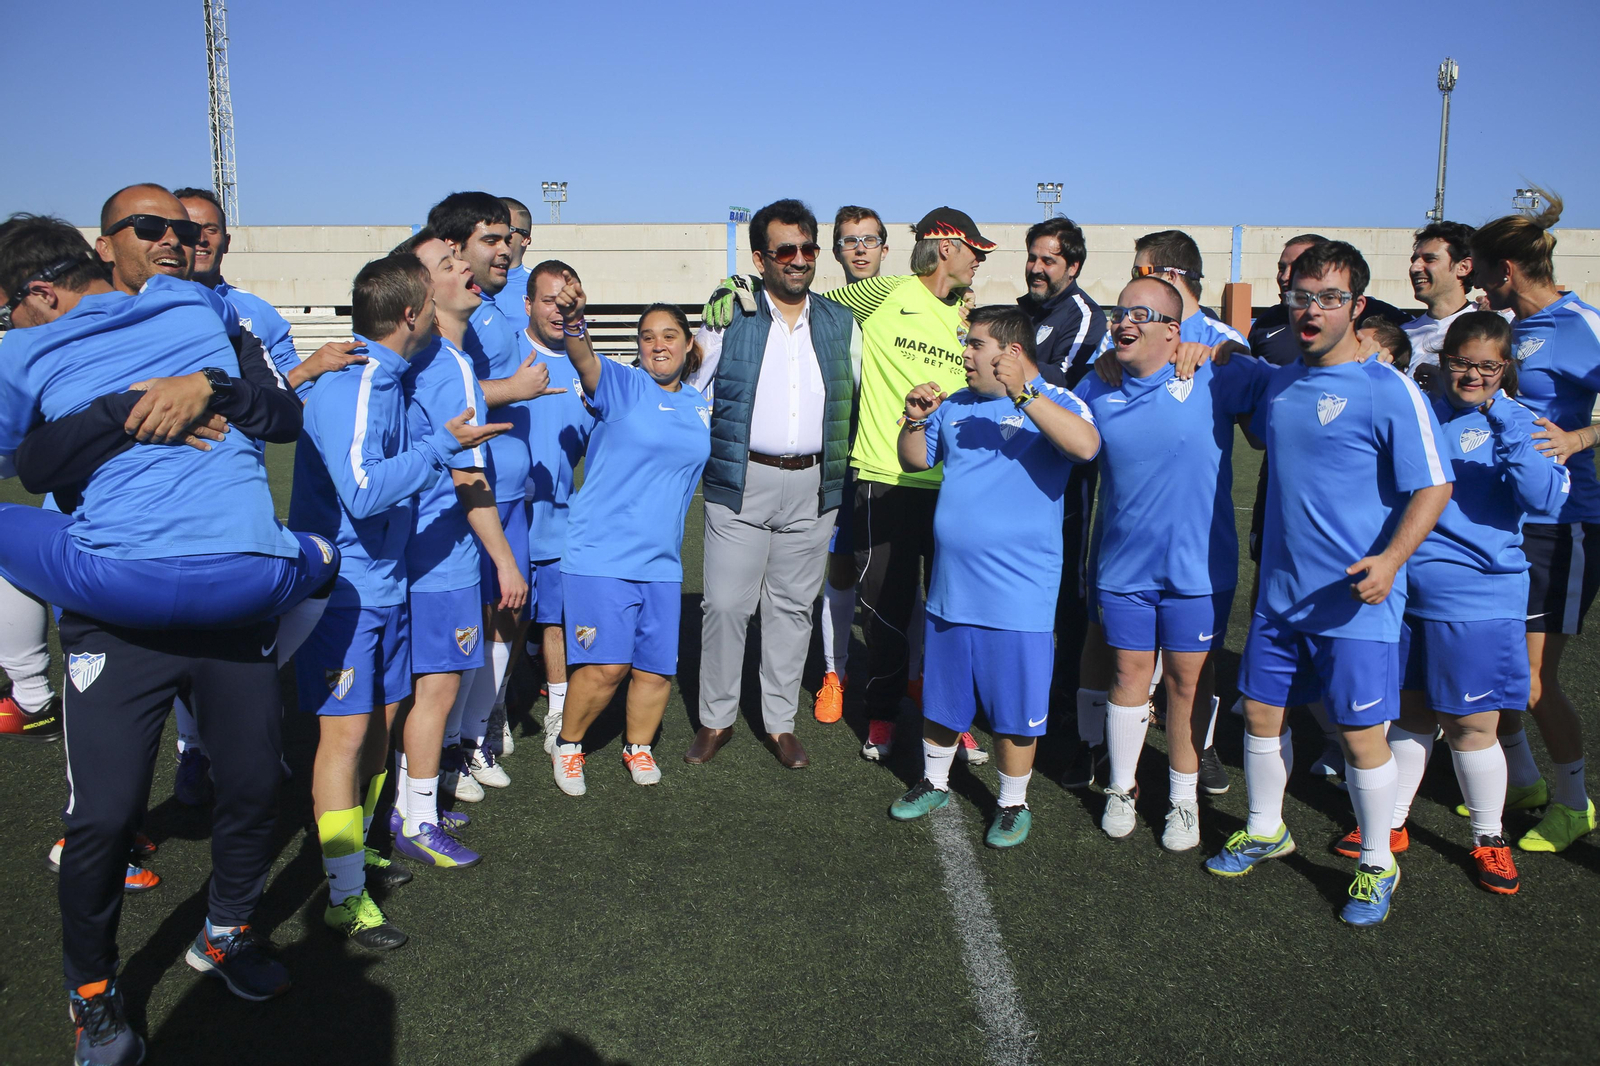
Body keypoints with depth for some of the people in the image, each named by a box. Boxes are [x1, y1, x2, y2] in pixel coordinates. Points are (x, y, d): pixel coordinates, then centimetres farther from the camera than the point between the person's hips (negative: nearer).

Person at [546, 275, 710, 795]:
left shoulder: (698, 405, 12)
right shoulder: (622, 386, -3)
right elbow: (586, 362, -24)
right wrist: (573, 322, -42)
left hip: (661, 559, 5)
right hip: (601, 552, -5)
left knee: (657, 668, 6)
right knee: (606, 666, -11)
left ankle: (638, 745, 31)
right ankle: (568, 744, 15)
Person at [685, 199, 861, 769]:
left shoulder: (841, 324, 10)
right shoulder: (728, 320, 2)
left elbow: (859, 399, 16)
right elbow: (694, 396, 7)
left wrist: (842, 468, 5)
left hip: (812, 486, 2)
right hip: (740, 485, -2)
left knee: (792, 605, 9)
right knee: (725, 603, -1)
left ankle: (780, 721, 21)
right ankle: (716, 719, 15)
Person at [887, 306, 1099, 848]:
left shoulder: (1054, 402, -8)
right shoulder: (955, 405, 11)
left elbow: (1085, 445, -29)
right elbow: (915, 460, 20)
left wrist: (1023, 393, -34)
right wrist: (915, 420, 0)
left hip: (1017, 594, -6)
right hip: (950, 588, 6)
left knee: (1015, 706, 6)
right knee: (940, 696, 19)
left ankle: (1013, 804, 25)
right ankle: (934, 783, 40)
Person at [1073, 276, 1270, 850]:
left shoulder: (1215, 378, -8)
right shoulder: (1097, 390, 2)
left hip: (1197, 566, -2)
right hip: (1124, 564, 2)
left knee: (1189, 680, 9)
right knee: (1129, 674, 12)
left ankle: (1184, 798, 26)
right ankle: (1122, 788, 30)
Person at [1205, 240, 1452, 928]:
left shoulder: (1389, 389, -12)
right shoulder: (1281, 383, 8)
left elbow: (1433, 487, -13)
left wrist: (1391, 559, -28)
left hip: (1356, 600, -6)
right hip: (1279, 590, 6)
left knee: (1360, 735, 1)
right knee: (1261, 711, 14)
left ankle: (1377, 866, 21)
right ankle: (1265, 831, 36)